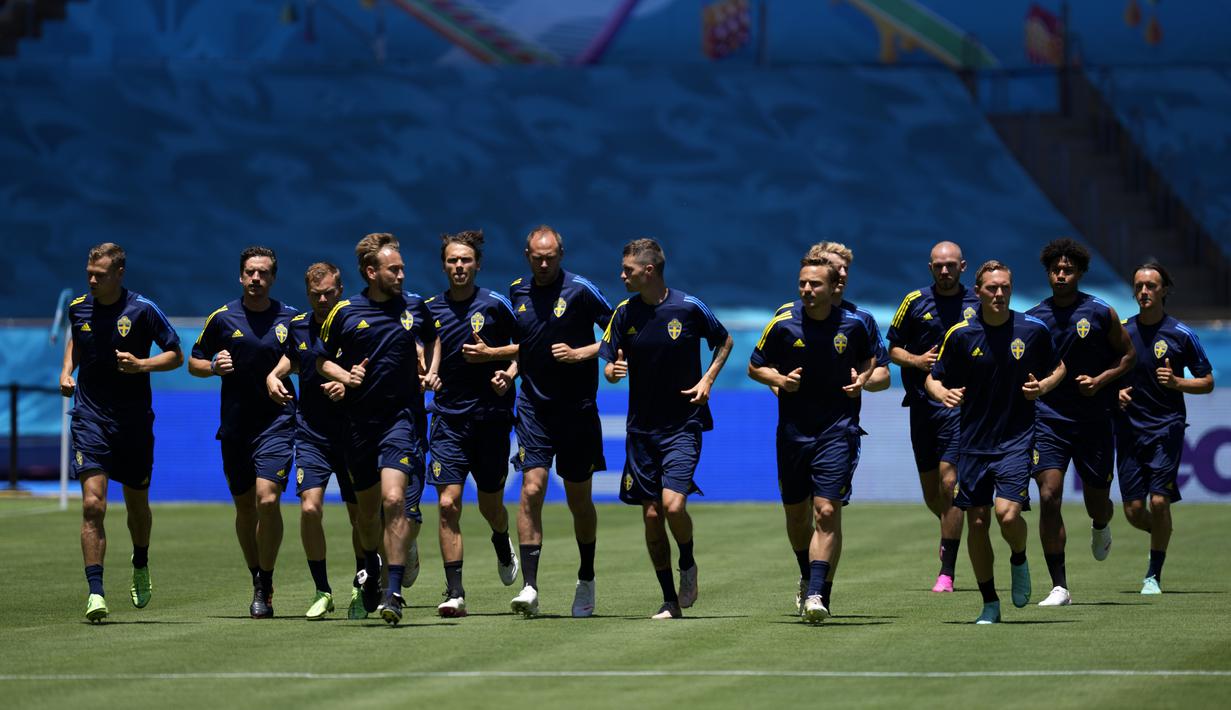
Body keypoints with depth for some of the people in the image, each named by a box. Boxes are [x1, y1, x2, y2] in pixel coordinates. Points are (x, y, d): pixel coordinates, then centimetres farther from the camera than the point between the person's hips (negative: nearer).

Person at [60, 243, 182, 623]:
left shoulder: (143, 310, -9)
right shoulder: (78, 307, 2)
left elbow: (176, 355, -1)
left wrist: (142, 364, -19)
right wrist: (67, 370, 9)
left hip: (133, 420, -1)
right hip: (89, 417, 1)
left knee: (137, 504, 14)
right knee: (92, 504, -14)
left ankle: (141, 566, 43)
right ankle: (95, 591, -16)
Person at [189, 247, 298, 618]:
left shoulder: (291, 319, 2)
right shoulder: (222, 318, 3)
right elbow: (194, 362, 11)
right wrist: (214, 367, -9)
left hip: (277, 422, -2)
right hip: (235, 427, 2)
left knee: (267, 499, -17)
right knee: (244, 506, 9)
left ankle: (266, 587, -6)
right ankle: (257, 581, 27)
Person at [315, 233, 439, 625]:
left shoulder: (415, 307, 3)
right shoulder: (345, 312, -2)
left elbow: (433, 340, 23)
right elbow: (322, 359, 8)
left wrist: (431, 372, 8)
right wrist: (345, 376, -11)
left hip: (401, 416, -1)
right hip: (359, 420, 1)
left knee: (394, 498, -17)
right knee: (367, 504, 14)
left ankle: (394, 591, -16)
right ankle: (371, 565, 44)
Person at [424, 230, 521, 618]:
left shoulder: (495, 305, -2)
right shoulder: (430, 309, 5)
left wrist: (507, 369, -10)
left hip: (491, 415, -1)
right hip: (448, 418, 1)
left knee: (490, 504, 10)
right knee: (448, 502, -12)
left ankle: (502, 544, 47)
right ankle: (454, 592, -11)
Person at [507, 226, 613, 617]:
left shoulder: (580, 290, -8)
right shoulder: (517, 292, 7)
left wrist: (582, 353, -16)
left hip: (577, 409, -2)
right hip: (533, 406, 2)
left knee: (579, 499, 8)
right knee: (531, 489, -12)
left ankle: (586, 580, 27)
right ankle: (529, 586, -16)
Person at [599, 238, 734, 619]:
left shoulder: (689, 308, -8)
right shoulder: (625, 313, 2)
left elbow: (724, 342, 9)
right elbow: (609, 364, 7)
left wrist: (708, 380, -5)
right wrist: (612, 370, -17)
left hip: (683, 425, -4)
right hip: (642, 427, 4)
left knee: (673, 505, -19)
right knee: (651, 515, 2)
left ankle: (688, 565, 12)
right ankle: (670, 599, 13)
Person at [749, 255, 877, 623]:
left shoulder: (853, 325, -2)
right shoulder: (783, 324, -4)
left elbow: (870, 357, 18)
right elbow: (755, 367, 7)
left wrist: (862, 378, -3)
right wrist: (778, 379, -13)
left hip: (838, 429, -2)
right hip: (793, 429, 2)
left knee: (827, 510, -14)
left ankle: (816, 593, -18)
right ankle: (808, 574, 40)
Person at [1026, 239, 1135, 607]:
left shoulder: (1101, 313, -2)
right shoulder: (1032, 319, 2)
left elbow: (1127, 355, 6)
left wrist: (1101, 380, -9)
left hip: (1093, 421, 0)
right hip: (1048, 420, 0)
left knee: (1097, 503, 10)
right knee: (1049, 497, -16)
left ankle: (1100, 527, 52)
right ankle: (1059, 587, -12)